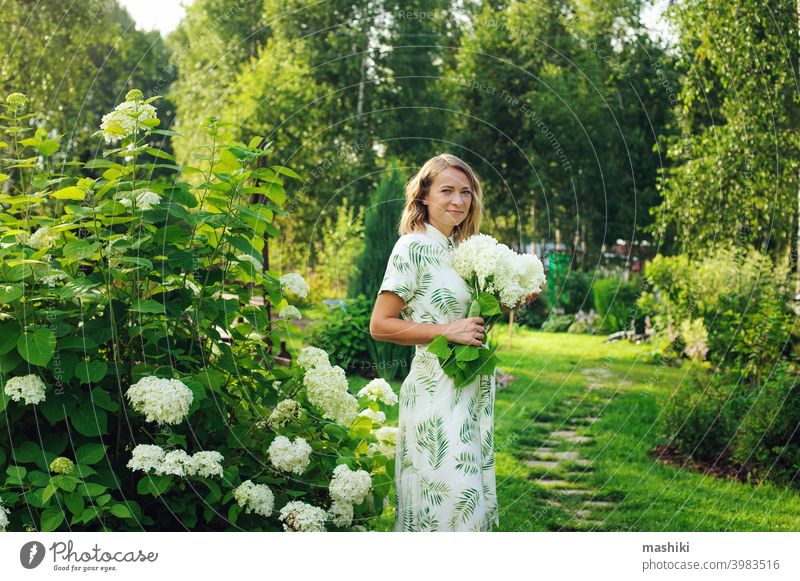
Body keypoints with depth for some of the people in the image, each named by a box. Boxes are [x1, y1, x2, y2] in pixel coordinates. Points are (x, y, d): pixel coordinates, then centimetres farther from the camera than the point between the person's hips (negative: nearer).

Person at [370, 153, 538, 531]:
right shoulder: (413, 247, -10)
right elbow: (380, 326, -13)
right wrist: (446, 331, -19)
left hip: (474, 389, 8)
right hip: (437, 390, -8)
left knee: (474, 493, 12)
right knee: (451, 496, -9)